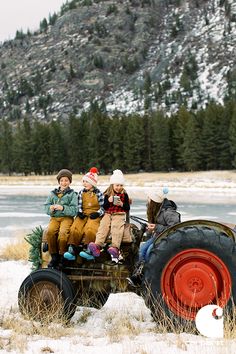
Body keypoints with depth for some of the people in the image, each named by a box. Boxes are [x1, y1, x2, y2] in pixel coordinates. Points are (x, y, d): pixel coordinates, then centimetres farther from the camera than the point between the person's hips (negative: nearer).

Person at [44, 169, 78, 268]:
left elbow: (74, 210, -5)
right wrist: (51, 209, -10)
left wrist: (63, 208, -18)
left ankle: (62, 256, -14)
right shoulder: (53, 193, 17)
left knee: (62, 233, -32)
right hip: (54, 217, 3)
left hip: (67, 218, -3)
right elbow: (46, 207, 12)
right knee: (50, 231, -28)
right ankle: (54, 256, -13)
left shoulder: (72, 194, 7)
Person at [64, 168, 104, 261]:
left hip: (94, 216, -3)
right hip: (83, 215, 3)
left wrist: (97, 213, -13)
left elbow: (103, 207, 5)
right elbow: (79, 206, 14)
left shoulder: (98, 193, 5)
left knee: (89, 229, -34)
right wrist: (80, 212, -7)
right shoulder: (81, 192, 15)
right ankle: (72, 250, -33)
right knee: (75, 229, -26)